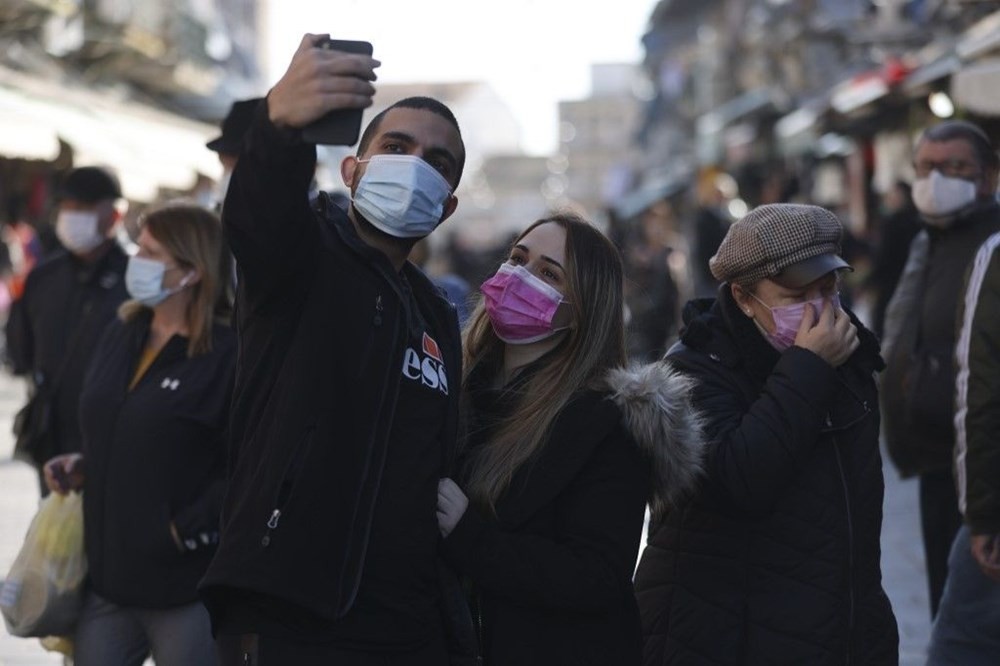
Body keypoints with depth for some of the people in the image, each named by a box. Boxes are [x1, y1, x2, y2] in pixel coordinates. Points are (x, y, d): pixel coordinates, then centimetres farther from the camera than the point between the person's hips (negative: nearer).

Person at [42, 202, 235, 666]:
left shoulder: (227, 354, -14)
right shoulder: (121, 334, 10)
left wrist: (186, 533, -18)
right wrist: (82, 467, 5)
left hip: (186, 586, -7)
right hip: (109, 575, 7)